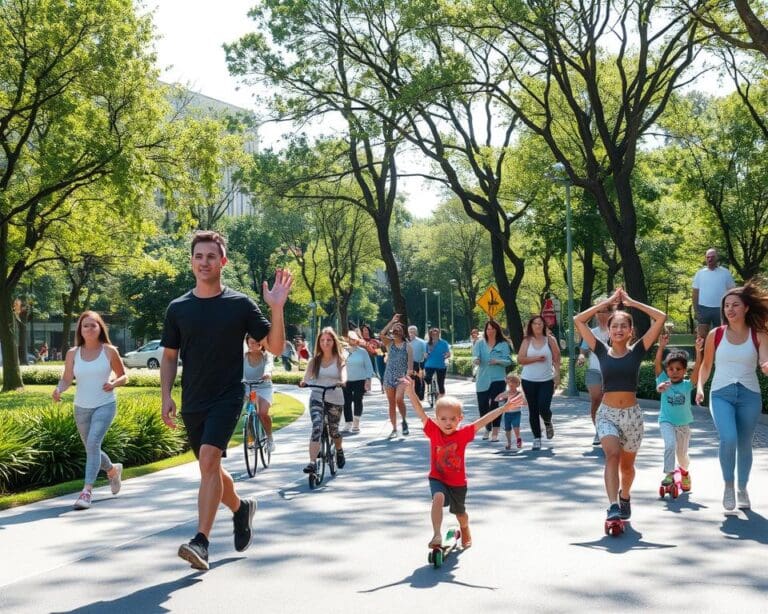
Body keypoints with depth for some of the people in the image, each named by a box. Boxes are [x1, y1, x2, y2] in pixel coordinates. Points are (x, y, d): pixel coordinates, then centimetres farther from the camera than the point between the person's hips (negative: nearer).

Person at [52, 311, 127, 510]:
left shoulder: (109, 351, -4)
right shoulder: (73, 353, 1)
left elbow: (123, 376, 4)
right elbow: (67, 379, -1)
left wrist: (114, 383, -17)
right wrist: (58, 389, -22)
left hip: (105, 405, -4)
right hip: (81, 407, 4)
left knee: (93, 443, -22)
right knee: (91, 448, 15)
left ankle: (87, 490, -23)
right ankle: (113, 469, 45)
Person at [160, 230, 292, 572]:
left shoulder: (240, 304, -2)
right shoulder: (178, 308, 5)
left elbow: (275, 348, -1)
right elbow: (169, 356, 12)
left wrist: (277, 309, -15)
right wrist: (166, 396, 1)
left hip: (227, 397, -4)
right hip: (192, 402, 4)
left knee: (209, 460, -22)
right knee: (211, 469, 15)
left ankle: (201, 543, -23)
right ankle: (241, 508, 44)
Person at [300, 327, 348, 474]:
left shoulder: (339, 360, 2)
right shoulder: (315, 360, 5)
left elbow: (343, 374, -15)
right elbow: (308, 374, -9)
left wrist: (342, 382, -38)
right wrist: (303, 381, -32)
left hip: (335, 399, 0)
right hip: (317, 397, 0)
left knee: (333, 430, 12)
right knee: (317, 427, -21)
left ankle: (339, 451, 46)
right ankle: (312, 463, -27)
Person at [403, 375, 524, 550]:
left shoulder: (463, 434, -15)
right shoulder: (433, 432, -15)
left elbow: (483, 420, -22)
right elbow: (420, 412, -24)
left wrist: (504, 408, -29)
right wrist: (411, 391, -37)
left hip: (458, 482, 1)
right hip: (437, 478, -1)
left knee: (460, 513, 21)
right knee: (438, 497, -34)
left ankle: (465, 532, 55)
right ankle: (437, 535, -30)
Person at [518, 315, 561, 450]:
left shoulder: (550, 340, 1)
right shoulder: (527, 341, 2)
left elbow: (556, 359, 2)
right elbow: (520, 359, -6)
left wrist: (557, 375, -6)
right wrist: (536, 358, -15)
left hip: (547, 380, -1)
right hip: (529, 380, 1)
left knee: (544, 408, -12)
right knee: (533, 411, 4)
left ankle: (548, 423, 23)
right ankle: (537, 438, 14)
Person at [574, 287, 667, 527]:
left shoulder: (637, 351, -1)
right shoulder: (602, 351, 1)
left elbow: (661, 317, -6)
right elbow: (578, 320, -2)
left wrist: (632, 302, 0)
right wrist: (607, 302, 1)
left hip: (632, 414, 1)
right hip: (607, 414, -1)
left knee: (627, 465, 15)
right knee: (612, 455, -25)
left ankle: (624, 497, 44)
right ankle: (613, 507, -32)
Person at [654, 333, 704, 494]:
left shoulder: (687, 385, -7)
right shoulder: (663, 381, -7)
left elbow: (697, 370, -21)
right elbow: (657, 365, -20)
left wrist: (698, 352, -33)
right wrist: (661, 347, -32)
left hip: (684, 423, 2)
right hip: (666, 422, -2)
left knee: (682, 454, 15)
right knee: (670, 445, -28)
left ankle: (684, 471, 46)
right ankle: (669, 474, -19)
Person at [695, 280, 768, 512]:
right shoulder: (715, 335, 2)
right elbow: (706, 365, 12)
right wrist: (700, 386, -2)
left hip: (749, 395, 1)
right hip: (721, 394, -1)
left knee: (744, 444, 9)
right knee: (728, 439, -20)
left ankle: (742, 489, 28)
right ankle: (728, 486, 1)